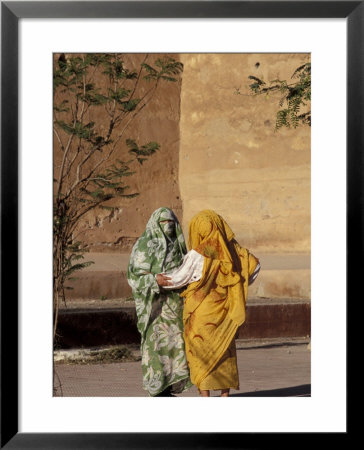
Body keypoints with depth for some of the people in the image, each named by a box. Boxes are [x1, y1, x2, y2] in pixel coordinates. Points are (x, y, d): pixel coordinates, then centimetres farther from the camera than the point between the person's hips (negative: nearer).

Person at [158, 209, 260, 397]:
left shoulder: (198, 254, -16)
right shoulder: (231, 248, -1)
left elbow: (180, 278, -6)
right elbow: (254, 264, 4)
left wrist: (159, 279, 11)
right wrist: (237, 287, 13)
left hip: (201, 311, -5)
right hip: (223, 309, 5)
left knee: (200, 353, 5)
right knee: (224, 350, 15)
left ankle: (205, 396, 3)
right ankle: (225, 395, 18)